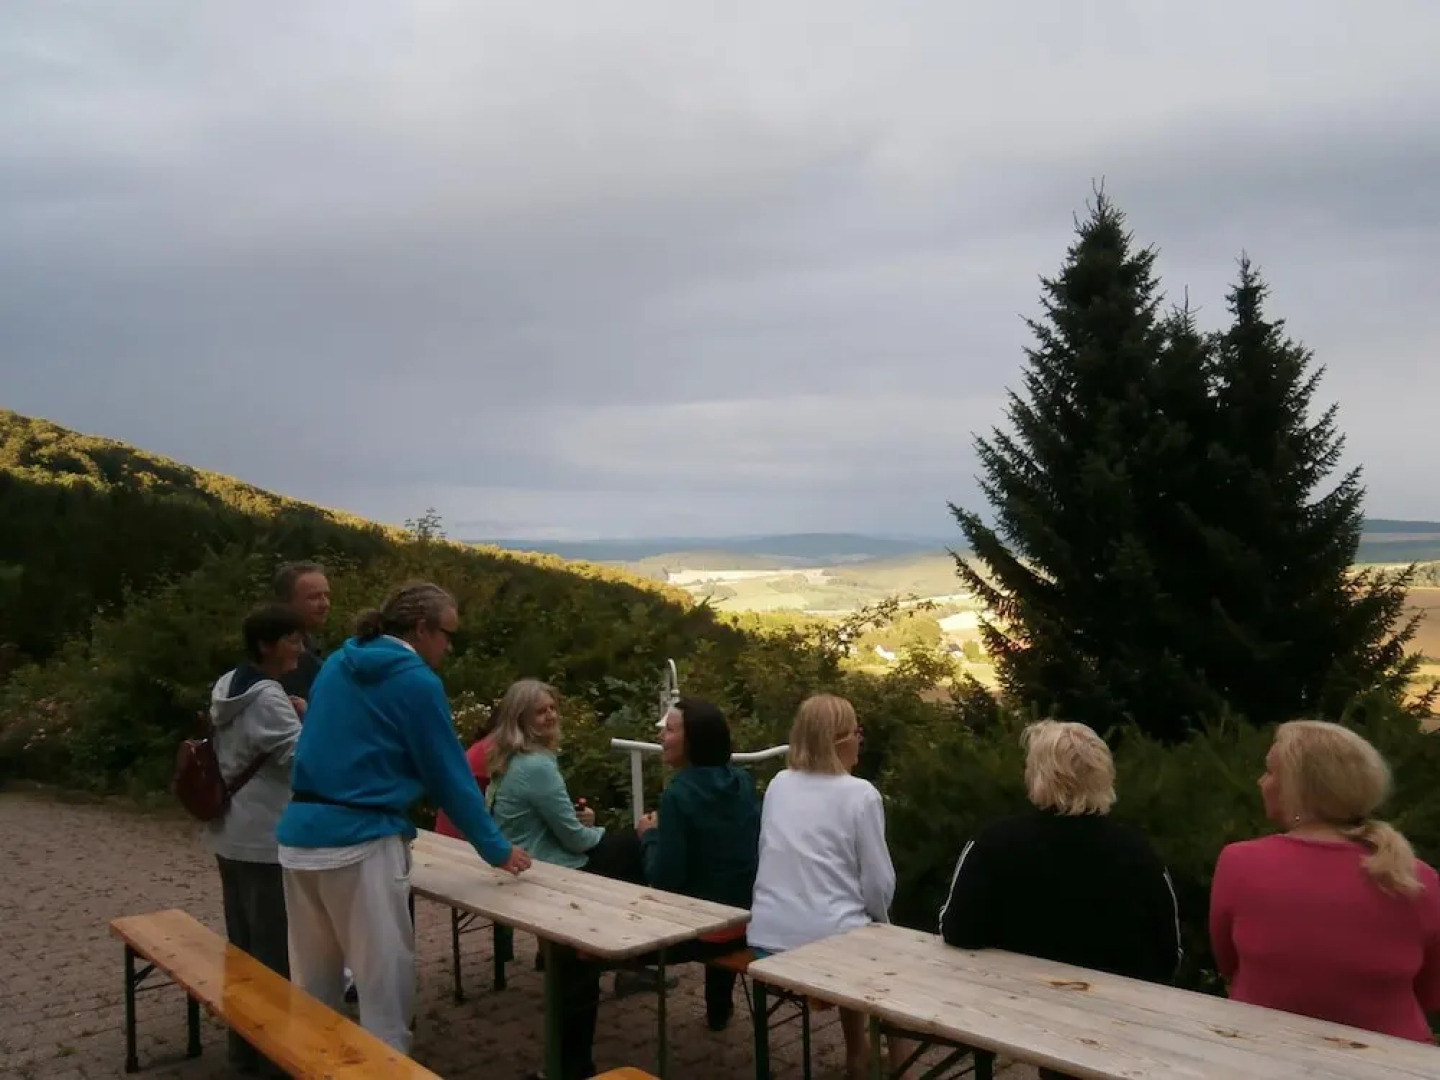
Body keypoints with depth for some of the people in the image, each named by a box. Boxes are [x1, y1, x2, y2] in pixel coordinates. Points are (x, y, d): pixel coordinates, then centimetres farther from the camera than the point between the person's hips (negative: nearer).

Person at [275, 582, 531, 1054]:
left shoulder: (337, 665, 13)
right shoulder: (417, 682, -8)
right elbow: (449, 775, -5)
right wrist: (497, 848, 6)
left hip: (300, 835, 8)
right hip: (359, 842, -8)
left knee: (312, 983, 19)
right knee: (385, 983, 2)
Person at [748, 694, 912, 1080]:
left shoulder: (778, 785, 7)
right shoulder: (860, 794, -9)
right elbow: (879, 883, -8)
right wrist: (878, 919, 14)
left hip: (767, 939, 6)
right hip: (824, 942, -5)